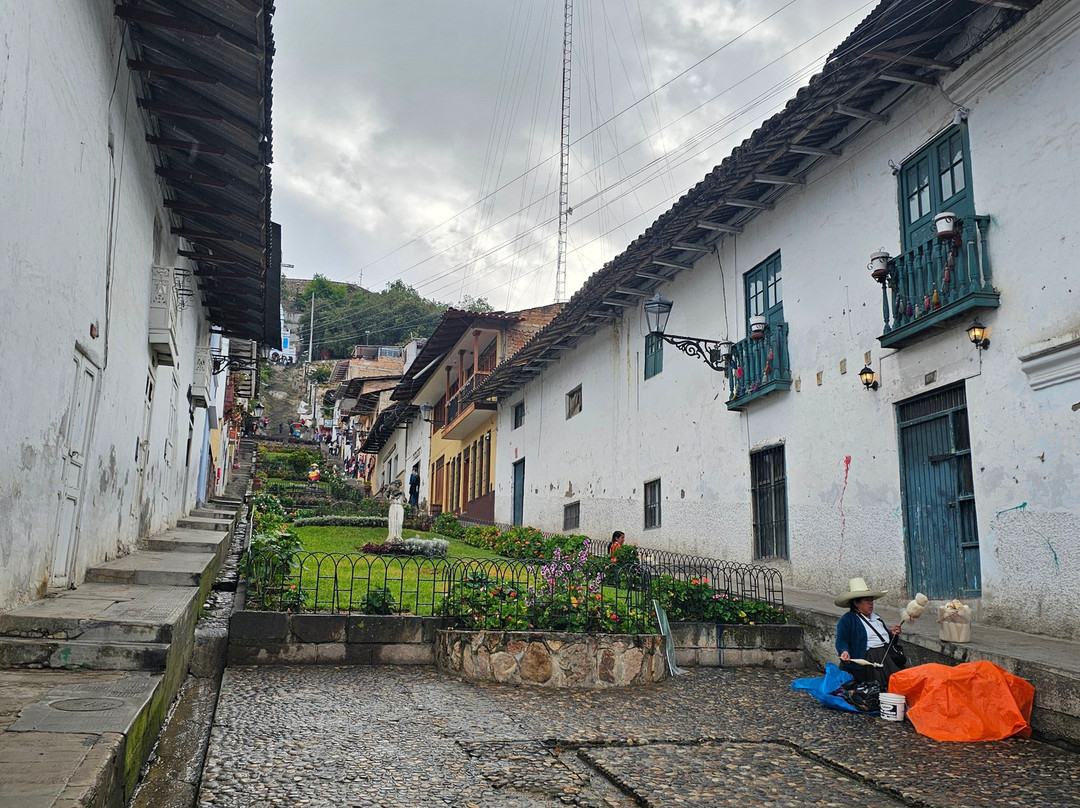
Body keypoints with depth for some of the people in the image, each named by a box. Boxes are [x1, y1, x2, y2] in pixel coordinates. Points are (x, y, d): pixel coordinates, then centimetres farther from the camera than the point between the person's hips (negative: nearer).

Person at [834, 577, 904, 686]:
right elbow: (841, 641, -9)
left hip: (888, 656, 7)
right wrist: (844, 652, -29)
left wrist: (892, 633, 13)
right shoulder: (846, 620, 0)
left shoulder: (876, 617, 26)